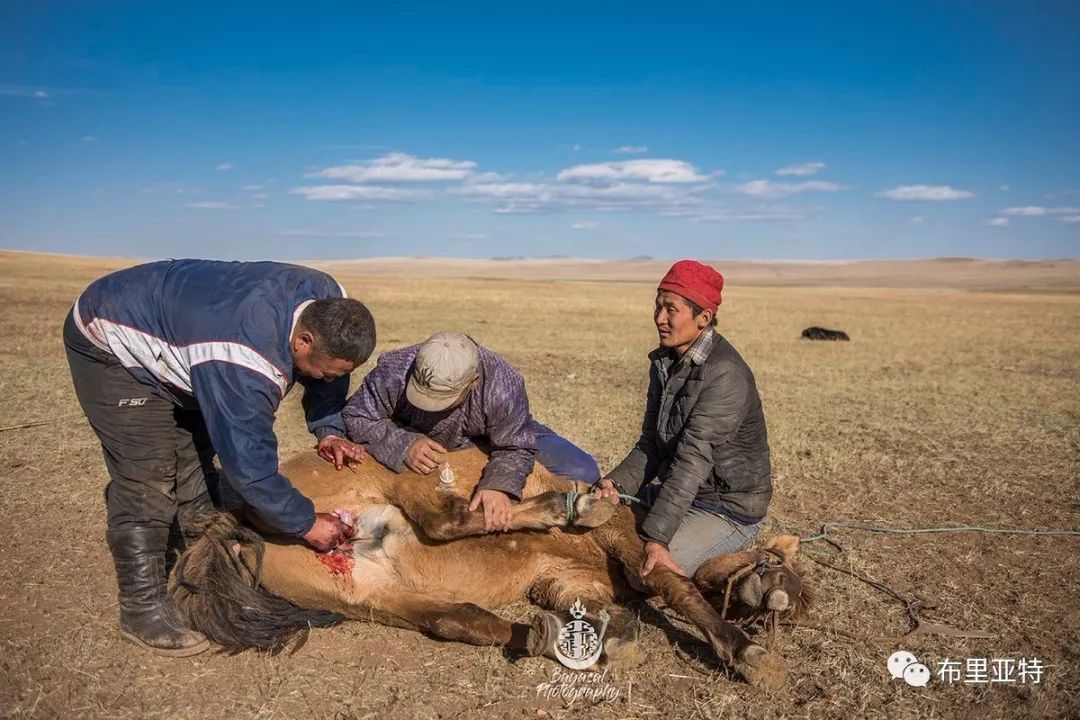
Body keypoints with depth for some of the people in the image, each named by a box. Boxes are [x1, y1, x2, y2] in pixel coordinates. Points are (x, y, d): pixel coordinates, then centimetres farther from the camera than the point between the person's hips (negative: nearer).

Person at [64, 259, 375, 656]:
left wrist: (329, 430, -13)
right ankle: (143, 610, 0)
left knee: (195, 463, 9)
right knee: (148, 481, -13)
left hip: (171, 325, 8)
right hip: (109, 343, -8)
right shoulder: (246, 363, -42)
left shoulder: (328, 305, -19)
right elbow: (249, 464, -35)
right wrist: (306, 523, -23)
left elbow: (328, 379, 2)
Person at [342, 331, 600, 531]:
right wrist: (402, 446, -40)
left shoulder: (503, 387, -37)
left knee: (583, 474, -17)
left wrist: (499, 486, -47)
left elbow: (515, 448, -27)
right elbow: (355, 416, -24)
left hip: (488, 439, -2)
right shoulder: (393, 373, -35)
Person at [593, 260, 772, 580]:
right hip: (675, 491, 8)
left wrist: (657, 536, -33)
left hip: (729, 509, -8)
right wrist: (617, 483, -14)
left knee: (650, 573, -23)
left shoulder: (726, 374, -25)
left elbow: (693, 459, -31)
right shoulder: (663, 361, 2)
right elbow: (651, 444, 4)